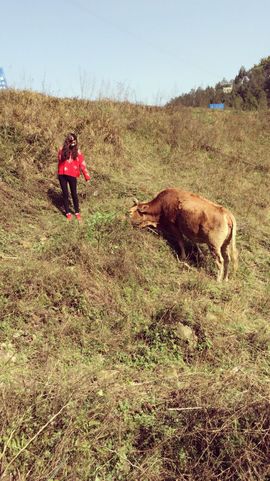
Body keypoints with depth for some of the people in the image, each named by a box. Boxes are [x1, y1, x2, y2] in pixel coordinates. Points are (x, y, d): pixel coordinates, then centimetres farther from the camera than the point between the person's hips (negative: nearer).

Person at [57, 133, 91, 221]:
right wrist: (59, 174, -3)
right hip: (62, 175, 1)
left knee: (74, 194, 6)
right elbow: (59, 162, 4)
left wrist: (87, 176, -6)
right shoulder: (62, 150, 1)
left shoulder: (77, 151, -1)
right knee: (65, 194, 7)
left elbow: (82, 164, -4)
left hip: (72, 175, -1)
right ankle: (68, 213, 17)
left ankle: (77, 212, 19)